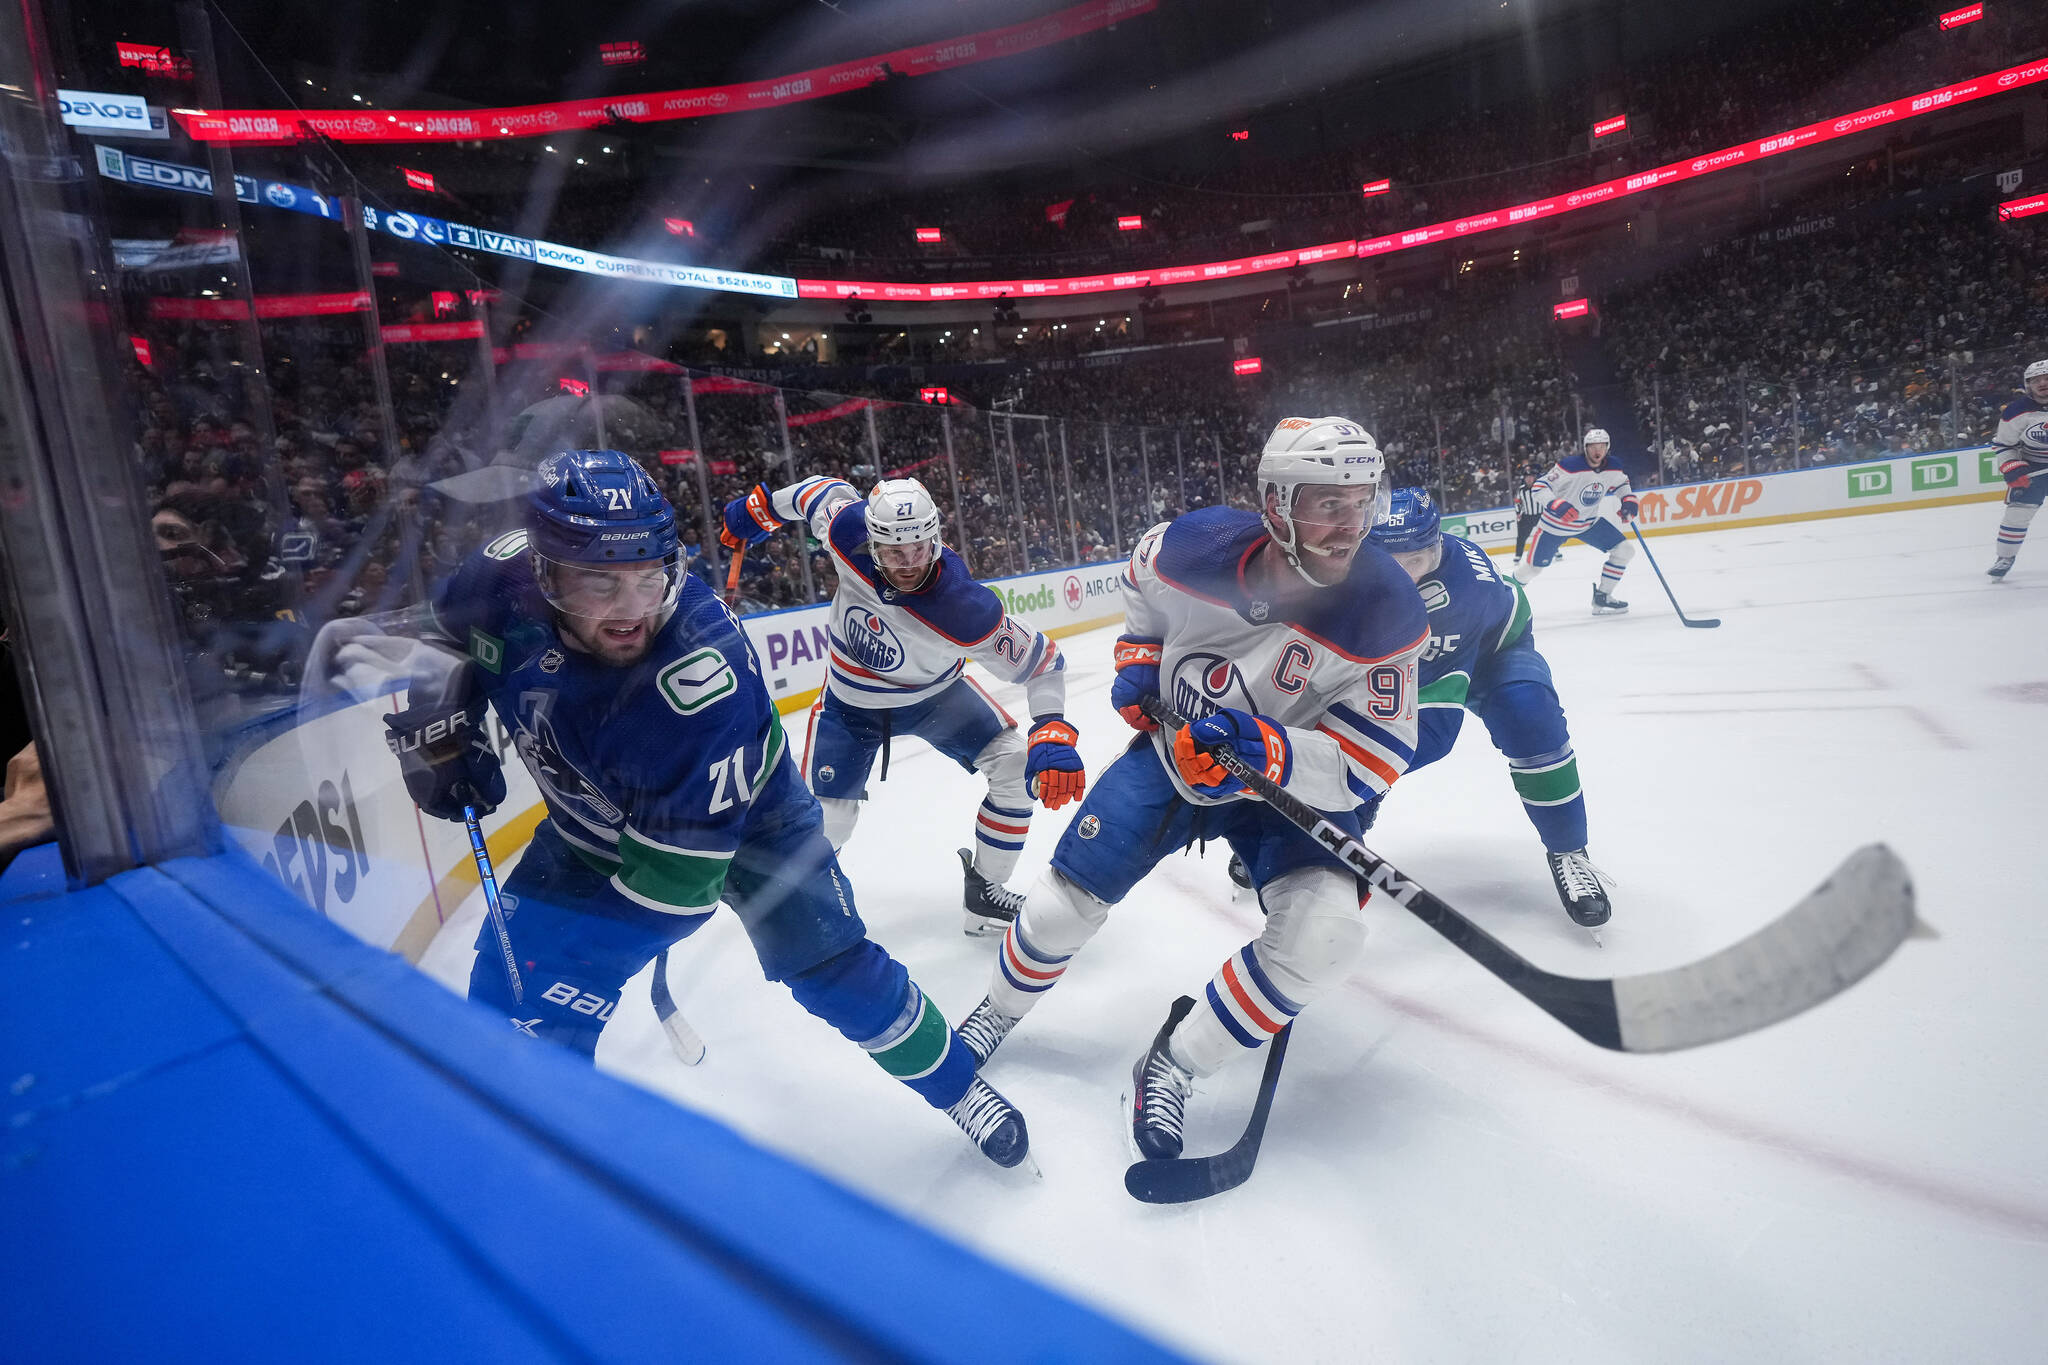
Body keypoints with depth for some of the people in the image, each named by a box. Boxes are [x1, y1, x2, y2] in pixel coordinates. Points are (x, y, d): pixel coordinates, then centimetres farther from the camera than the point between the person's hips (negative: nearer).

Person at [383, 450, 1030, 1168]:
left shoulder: (703, 676, -40)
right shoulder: (507, 575, -25)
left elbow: (682, 865, -35)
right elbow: (446, 635, 3)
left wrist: (574, 958, -32)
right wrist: (436, 719, -10)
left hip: (742, 817, -4)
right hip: (595, 829, 5)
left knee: (833, 965, -5)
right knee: (513, 986, -4)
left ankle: (957, 1083, 21)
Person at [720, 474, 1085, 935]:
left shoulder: (966, 608, -36)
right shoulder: (849, 532, -29)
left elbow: (1040, 659, -25)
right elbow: (829, 491, -6)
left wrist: (1053, 733, -36)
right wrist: (761, 507, 7)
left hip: (935, 692, 0)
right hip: (851, 700, 1)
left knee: (1017, 763, -15)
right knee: (827, 818, -5)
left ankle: (986, 892, 2)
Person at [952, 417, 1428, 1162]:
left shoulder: (1385, 611, -26)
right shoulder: (1196, 544, -22)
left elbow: (1368, 763, -24)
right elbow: (1143, 577, 5)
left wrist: (1270, 752, -39)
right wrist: (1137, 655, -3)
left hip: (1296, 784, -1)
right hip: (1173, 748, 1)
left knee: (1326, 929, -26)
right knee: (1063, 904, 2)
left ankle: (1173, 1067, -4)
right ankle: (999, 1012, 36)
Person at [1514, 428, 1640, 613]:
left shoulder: (1613, 469, -7)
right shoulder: (1570, 466, -25)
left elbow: (1622, 483, 16)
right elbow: (1540, 486, -23)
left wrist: (1629, 500, -4)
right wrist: (1555, 504, -39)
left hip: (1590, 522, 5)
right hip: (1556, 523, -5)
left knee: (1625, 550, -5)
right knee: (1533, 567, -1)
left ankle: (1602, 597, 5)